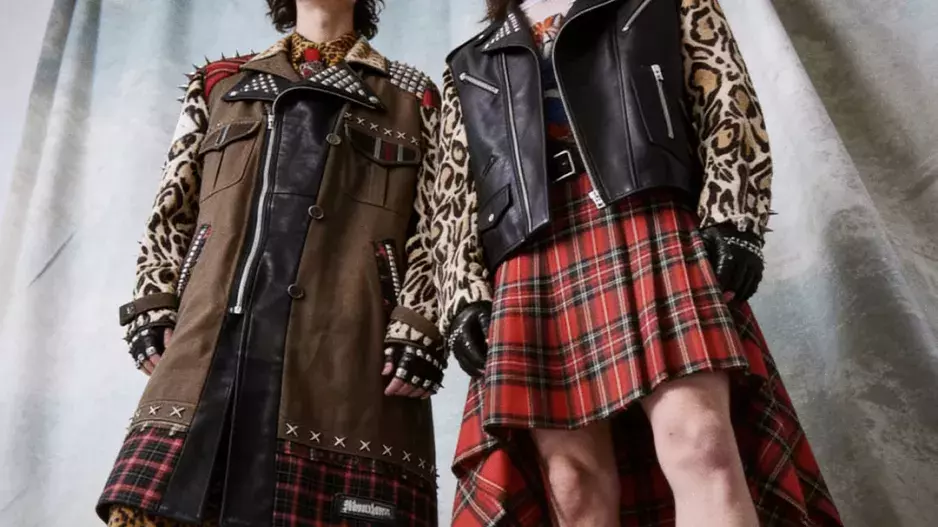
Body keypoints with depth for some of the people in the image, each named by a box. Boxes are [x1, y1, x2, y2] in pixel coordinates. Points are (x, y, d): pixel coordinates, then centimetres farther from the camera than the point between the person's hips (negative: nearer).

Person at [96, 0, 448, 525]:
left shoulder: (414, 95, 18)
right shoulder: (219, 83, 25)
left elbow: (434, 226, 7)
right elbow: (174, 210, 21)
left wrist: (419, 326, -7)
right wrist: (155, 306, 7)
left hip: (348, 348, -2)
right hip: (214, 340, 3)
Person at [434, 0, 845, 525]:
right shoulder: (468, 66, 27)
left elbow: (729, 103, 11)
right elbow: (455, 199, 19)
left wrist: (733, 221, -6)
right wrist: (464, 297, 5)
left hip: (654, 237, -1)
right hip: (530, 273, 2)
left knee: (699, 446, -19)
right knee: (572, 483, -6)